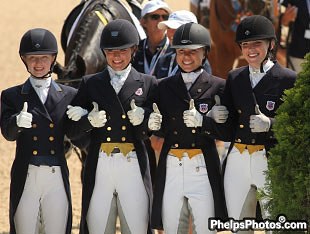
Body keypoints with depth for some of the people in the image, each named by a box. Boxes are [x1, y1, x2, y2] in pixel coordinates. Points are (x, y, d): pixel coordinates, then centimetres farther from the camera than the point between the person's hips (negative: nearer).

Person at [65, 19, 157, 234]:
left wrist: (142, 119, -12)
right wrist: (89, 121, -10)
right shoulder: (90, 84, 11)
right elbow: (72, 130, 7)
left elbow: (147, 133, 7)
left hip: (133, 167, -1)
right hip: (99, 167, 1)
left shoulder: (147, 84, 10)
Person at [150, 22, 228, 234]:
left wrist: (202, 121, -19)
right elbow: (162, 129, 10)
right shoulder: (165, 87, 12)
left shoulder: (217, 86, 4)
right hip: (171, 167, 3)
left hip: (203, 168, -3)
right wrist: (154, 123, -11)